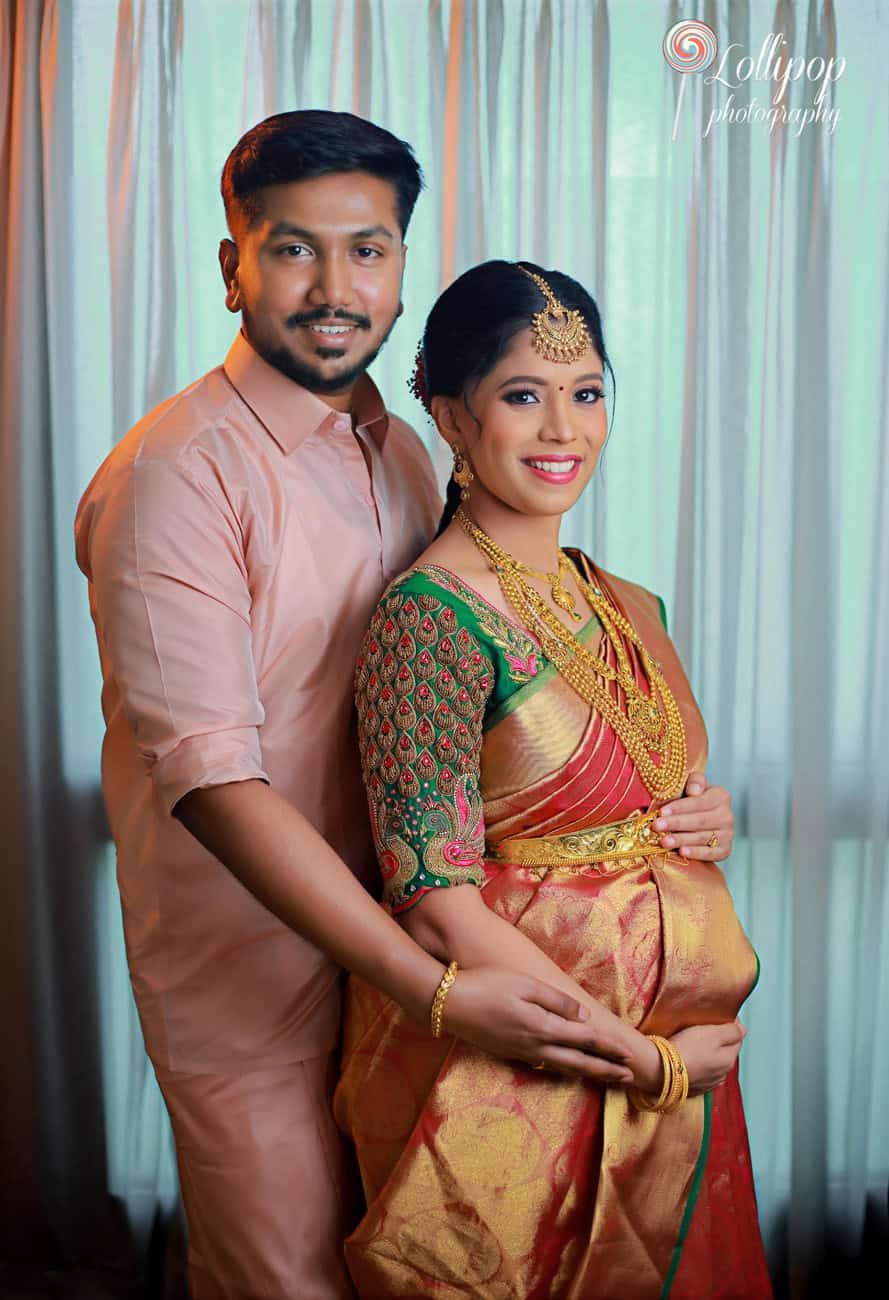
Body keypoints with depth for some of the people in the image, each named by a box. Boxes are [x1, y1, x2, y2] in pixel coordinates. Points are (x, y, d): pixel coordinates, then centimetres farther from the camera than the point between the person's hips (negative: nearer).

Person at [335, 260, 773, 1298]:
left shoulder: (628, 609, 5)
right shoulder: (430, 619, -18)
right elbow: (434, 901, -21)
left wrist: (707, 825, -3)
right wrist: (648, 1058, -17)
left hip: (679, 1051, 7)